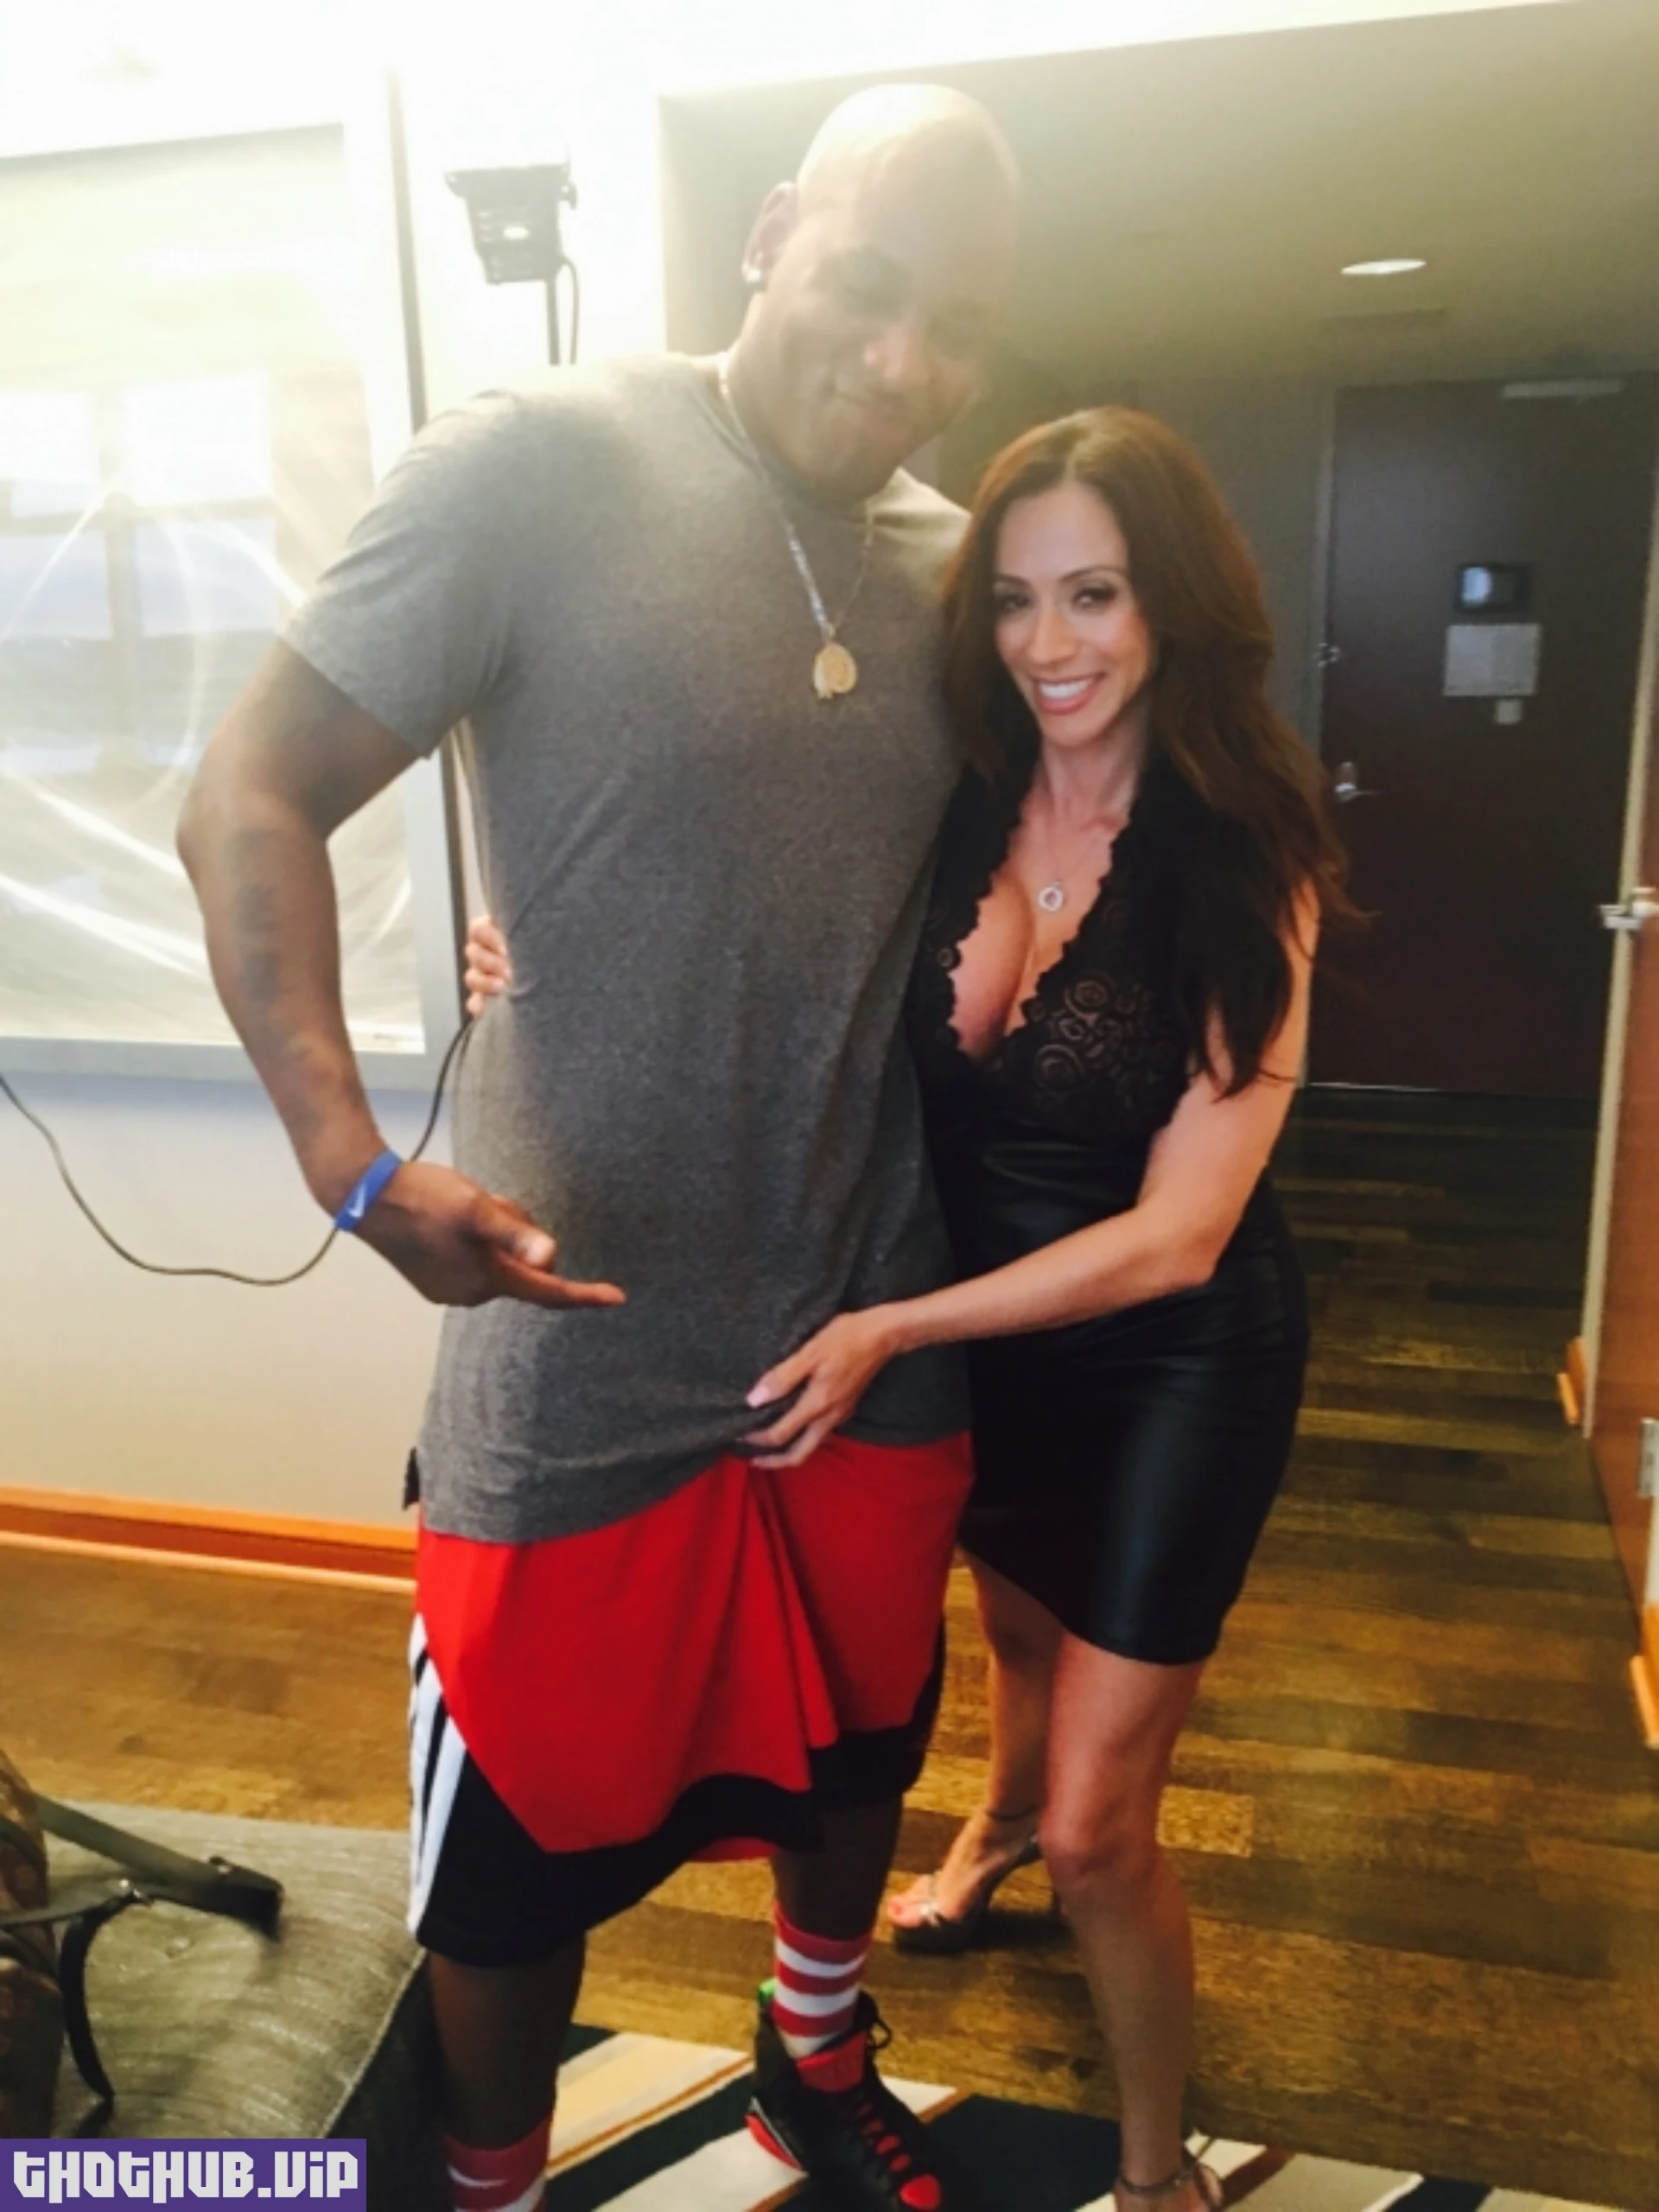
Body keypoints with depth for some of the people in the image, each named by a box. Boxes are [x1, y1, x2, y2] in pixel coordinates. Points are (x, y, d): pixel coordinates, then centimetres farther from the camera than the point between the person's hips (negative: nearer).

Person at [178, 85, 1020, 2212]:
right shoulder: (542, 469, -12)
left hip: (873, 1329, 6)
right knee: (524, 1834, 12)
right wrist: (352, 1160, -25)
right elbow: (252, 798, -13)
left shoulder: (956, 562, 4)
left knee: (854, 1746, 25)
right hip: (586, 1342, -5)